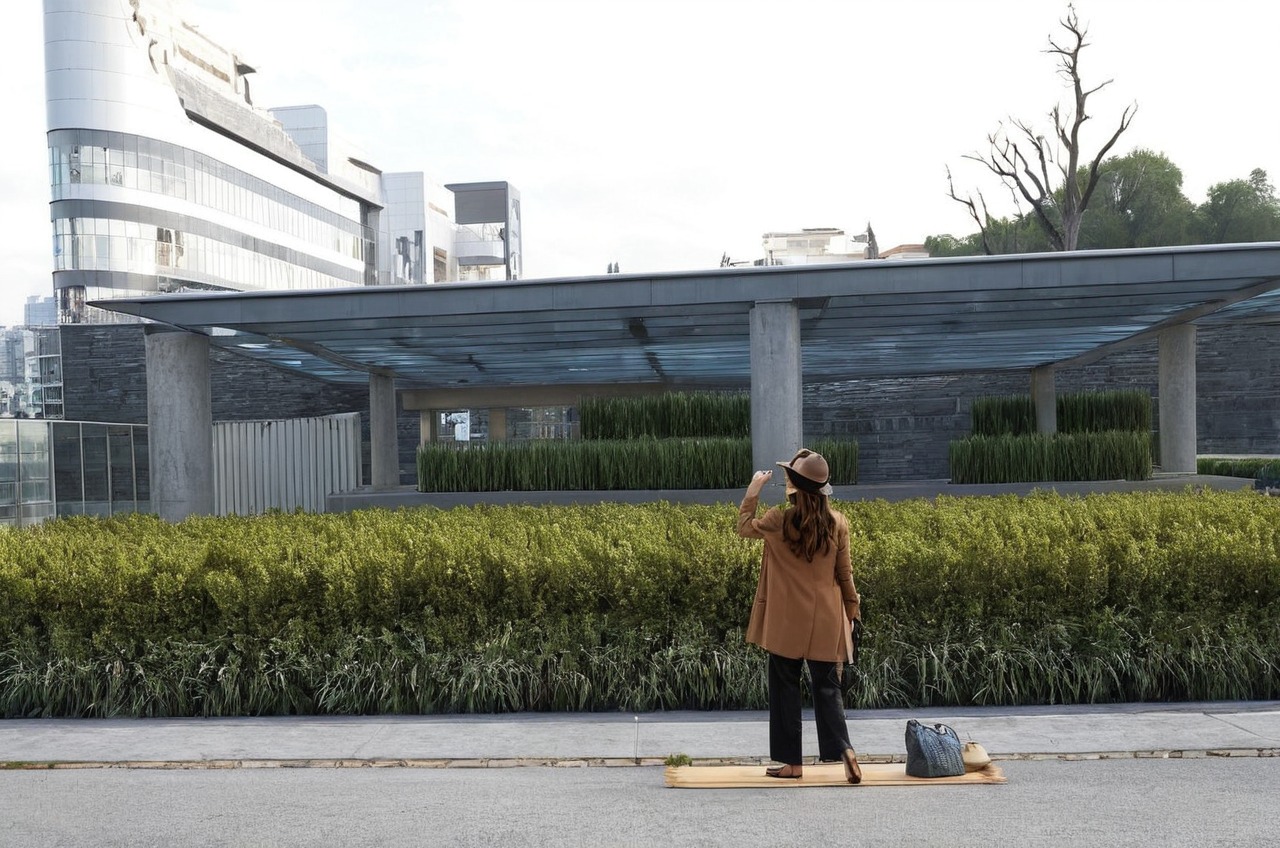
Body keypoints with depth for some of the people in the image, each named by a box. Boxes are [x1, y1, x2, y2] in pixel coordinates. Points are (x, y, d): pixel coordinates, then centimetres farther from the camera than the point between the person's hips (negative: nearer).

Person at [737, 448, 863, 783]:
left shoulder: (779, 521, -14)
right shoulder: (838, 523, -5)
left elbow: (744, 527, 7)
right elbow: (844, 573, 4)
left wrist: (753, 491, 15)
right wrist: (852, 607, 17)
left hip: (787, 621, -3)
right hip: (825, 621, 3)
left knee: (785, 687, 9)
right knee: (826, 686, 13)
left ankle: (792, 762, 13)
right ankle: (844, 749, -4)